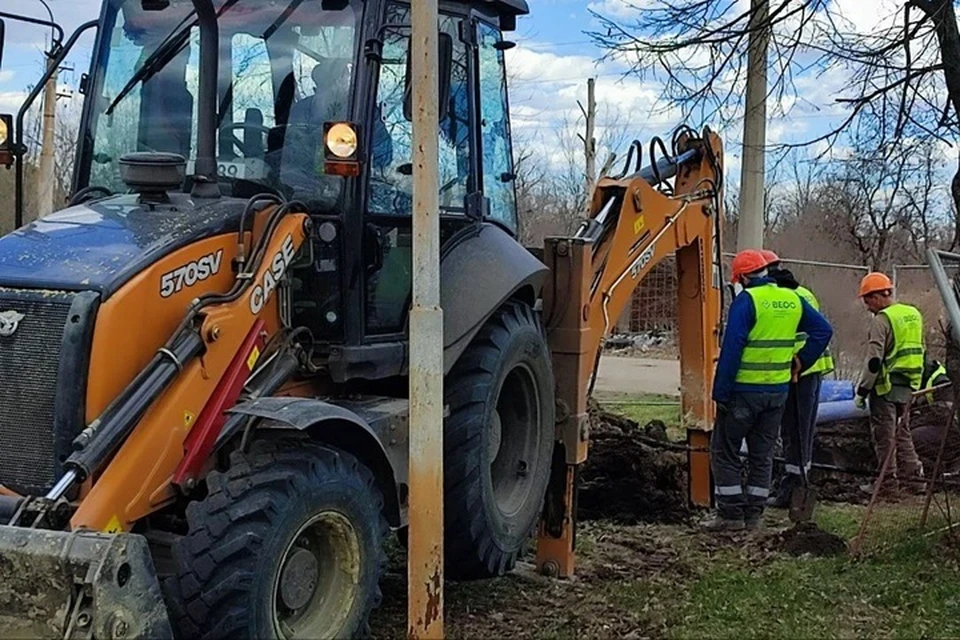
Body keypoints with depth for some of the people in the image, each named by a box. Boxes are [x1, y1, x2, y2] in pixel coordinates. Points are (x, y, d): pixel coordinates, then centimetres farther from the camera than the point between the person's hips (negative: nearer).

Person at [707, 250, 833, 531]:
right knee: (762, 454, 14)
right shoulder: (792, 299, 7)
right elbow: (823, 330, 13)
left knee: (724, 451, 5)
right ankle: (753, 515, 18)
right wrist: (801, 361, 14)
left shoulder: (746, 300, -13)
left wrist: (721, 392, -15)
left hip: (744, 390, -6)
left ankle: (731, 514, 4)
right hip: (778, 390, 6)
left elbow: (731, 349, -18)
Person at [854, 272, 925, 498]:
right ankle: (913, 475, 21)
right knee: (901, 431, 19)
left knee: (885, 436, 1)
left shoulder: (882, 320, -16)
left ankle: (889, 486, 5)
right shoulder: (914, 314, 11)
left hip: (886, 387, -8)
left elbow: (874, 361, -19)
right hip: (908, 386, 8)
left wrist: (862, 390, -12)